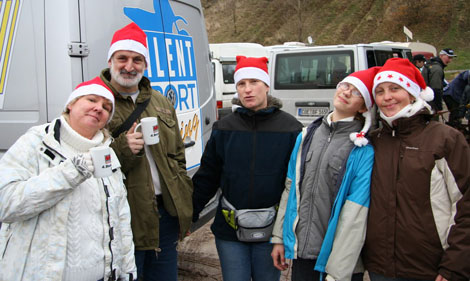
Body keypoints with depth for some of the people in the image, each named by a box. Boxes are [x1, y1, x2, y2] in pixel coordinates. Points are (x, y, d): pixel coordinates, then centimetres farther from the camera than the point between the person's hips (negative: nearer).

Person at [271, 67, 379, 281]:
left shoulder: (364, 149, -13)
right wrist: (279, 238, 6)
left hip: (338, 256, -4)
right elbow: (291, 188, 7)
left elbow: (355, 215, -17)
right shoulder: (307, 135, 4)